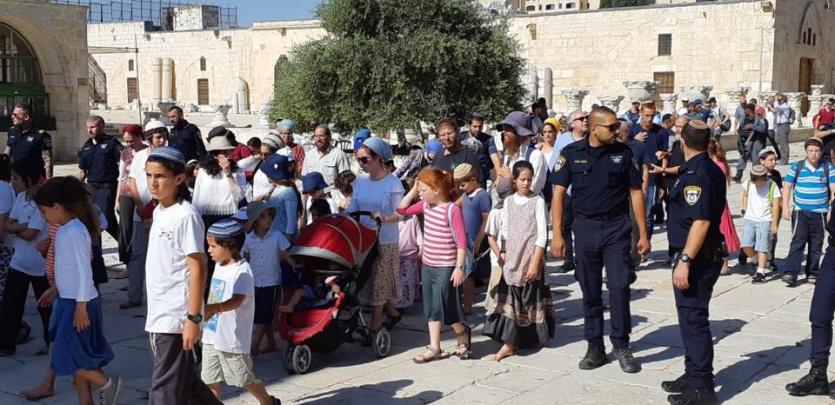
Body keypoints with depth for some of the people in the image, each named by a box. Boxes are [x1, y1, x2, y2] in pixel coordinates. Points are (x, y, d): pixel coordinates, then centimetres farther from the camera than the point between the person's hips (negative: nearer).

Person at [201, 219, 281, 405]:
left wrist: (213, 308, -50)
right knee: (210, 380, 9)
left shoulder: (242, 271, -19)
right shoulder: (219, 266, 8)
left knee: (244, 379, 8)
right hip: (211, 336, 8)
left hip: (232, 338, -8)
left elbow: (237, 301, -35)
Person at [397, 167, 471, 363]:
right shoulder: (426, 205, 4)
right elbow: (401, 209, 12)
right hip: (428, 265, 8)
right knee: (431, 309, 10)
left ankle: (463, 332, 27)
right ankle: (434, 348, 17)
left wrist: (459, 267, -20)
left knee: (445, 308, -1)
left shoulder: (452, 209, -17)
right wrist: (413, 190, 2)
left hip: (446, 268, -7)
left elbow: (461, 241, -18)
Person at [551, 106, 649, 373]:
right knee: (590, 291, 8)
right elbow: (558, 193, 1)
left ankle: (621, 346, 8)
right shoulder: (572, 153, 0)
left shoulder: (623, 153, 1)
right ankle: (595, 347, 20)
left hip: (617, 227, -1)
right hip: (585, 228, 1)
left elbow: (635, 193, 4)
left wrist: (643, 234, 1)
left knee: (619, 287, -7)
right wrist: (557, 234, -5)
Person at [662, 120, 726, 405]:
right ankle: (694, 375, 28)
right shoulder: (710, 169, 11)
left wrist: (685, 260, -28)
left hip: (697, 257, -10)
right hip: (705, 254, 10)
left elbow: (701, 221, -27)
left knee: (693, 319, -5)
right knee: (691, 317, 18)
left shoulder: (696, 173, -20)